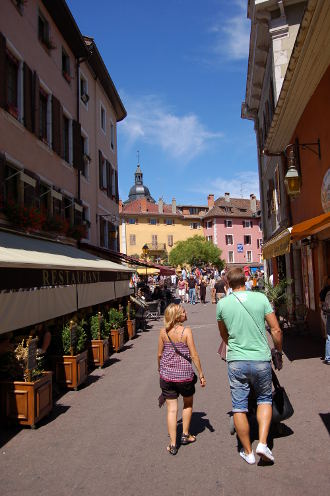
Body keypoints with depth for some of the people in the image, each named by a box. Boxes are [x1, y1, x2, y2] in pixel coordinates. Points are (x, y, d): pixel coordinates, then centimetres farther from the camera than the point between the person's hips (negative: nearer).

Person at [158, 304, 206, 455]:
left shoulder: (163, 332, -3)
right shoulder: (186, 331, -13)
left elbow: (160, 354, 4)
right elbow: (194, 355, -12)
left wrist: (160, 369, 22)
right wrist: (201, 374, -2)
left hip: (167, 375, 2)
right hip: (184, 375, -2)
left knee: (171, 409, 9)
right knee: (188, 404, 23)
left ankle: (173, 444, 13)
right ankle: (185, 435, 33)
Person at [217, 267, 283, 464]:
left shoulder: (222, 303, -1)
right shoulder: (261, 298, -4)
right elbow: (276, 330, -3)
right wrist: (279, 352, 14)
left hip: (236, 361, 0)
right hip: (261, 360, 0)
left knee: (239, 407, 12)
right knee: (264, 399, 22)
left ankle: (248, 452, 24)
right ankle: (262, 443, 10)